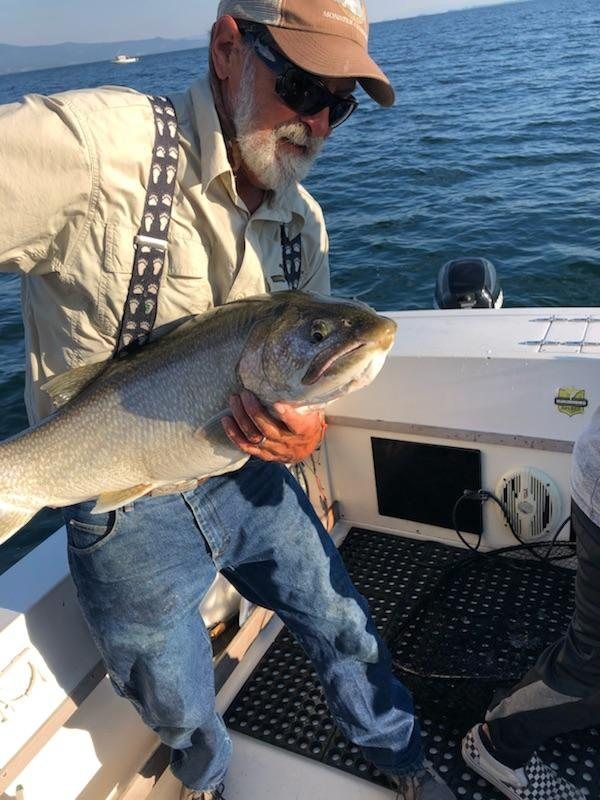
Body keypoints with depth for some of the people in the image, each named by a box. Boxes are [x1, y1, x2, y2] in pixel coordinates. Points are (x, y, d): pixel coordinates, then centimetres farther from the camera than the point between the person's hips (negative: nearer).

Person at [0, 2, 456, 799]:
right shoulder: (91, 146, -25)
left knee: (345, 629, 18)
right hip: (127, 515, -3)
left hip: (252, 481, 4)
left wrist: (303, 432, -20)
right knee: (180, 710, 20)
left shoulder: (302, 220, -2)